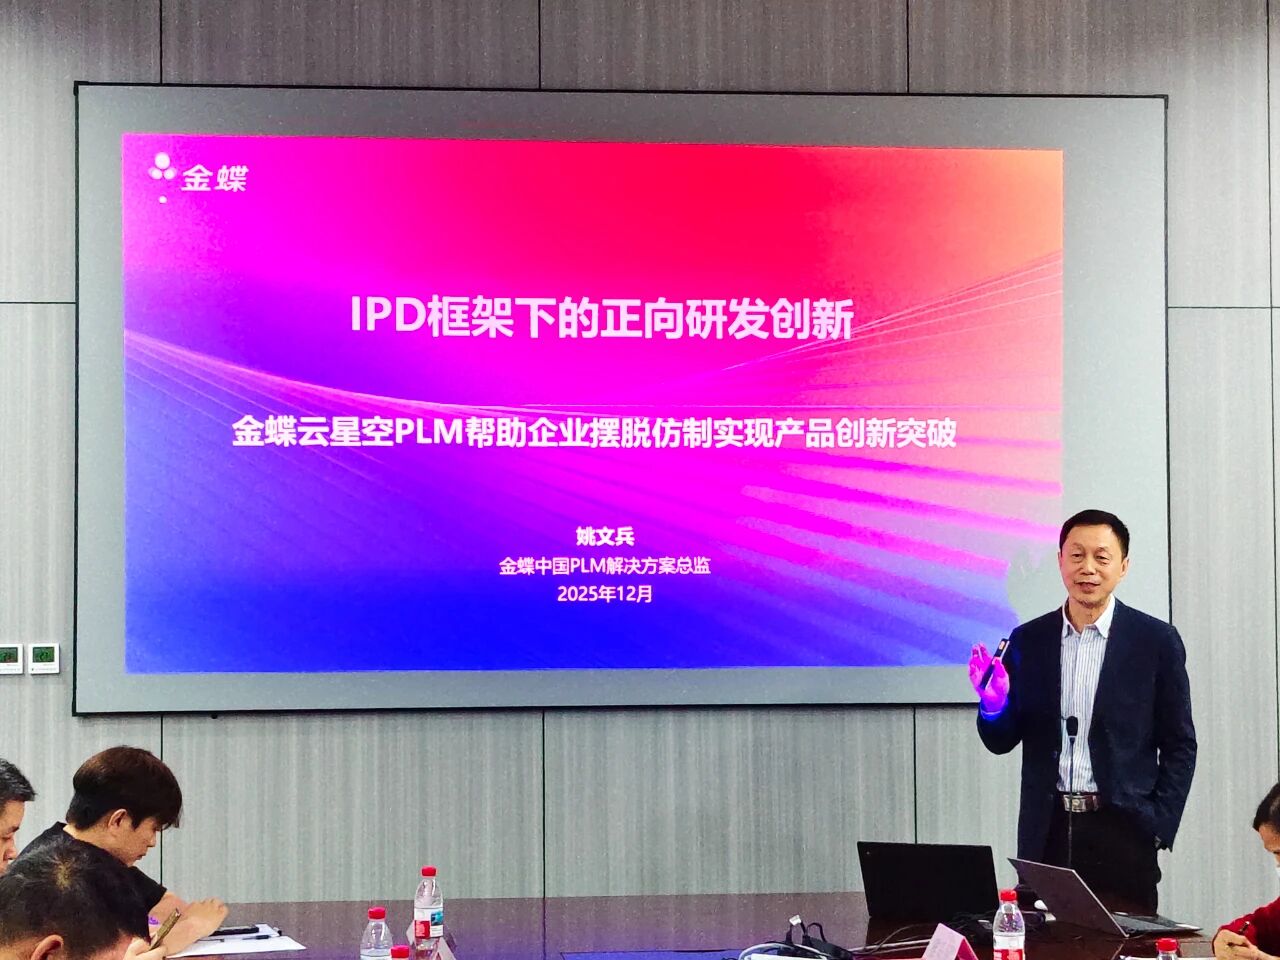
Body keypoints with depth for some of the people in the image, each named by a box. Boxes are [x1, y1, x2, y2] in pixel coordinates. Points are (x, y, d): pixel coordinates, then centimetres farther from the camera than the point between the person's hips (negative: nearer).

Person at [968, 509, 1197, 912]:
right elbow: (1001, 741, 10)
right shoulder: (1028, 641, 7)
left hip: (1121, 834, -2)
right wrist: (993, 702, -11)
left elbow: (1180, 746, 4)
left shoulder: (1156, 641, 1)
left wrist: (1159, 826, -6)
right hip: (1048, 832, 2)